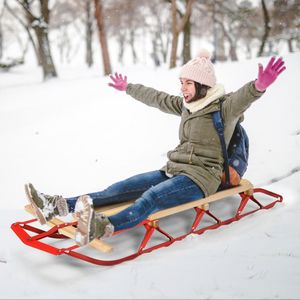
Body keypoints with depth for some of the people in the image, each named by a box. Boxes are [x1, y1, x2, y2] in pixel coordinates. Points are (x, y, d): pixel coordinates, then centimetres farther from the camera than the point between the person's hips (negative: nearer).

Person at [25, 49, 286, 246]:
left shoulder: (224, 107, -7)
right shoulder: (187, 105, 15)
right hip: (173, 171, 7)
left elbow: (243, 98, -29)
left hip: (201, 176, -7)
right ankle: (58, 206, -15)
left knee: (150, 197, -34)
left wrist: (259, 86, -51)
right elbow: (156, 98, 27)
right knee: (121, 189, -7)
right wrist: (127, 88, 38)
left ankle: (103, 228, -57)